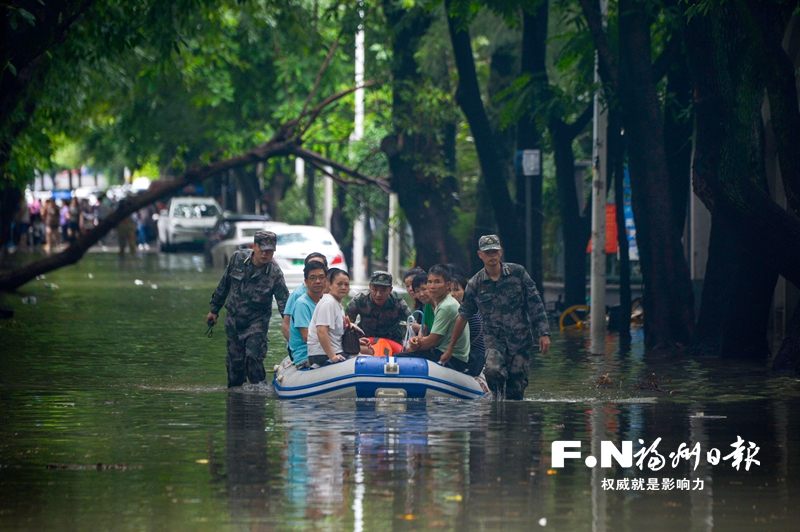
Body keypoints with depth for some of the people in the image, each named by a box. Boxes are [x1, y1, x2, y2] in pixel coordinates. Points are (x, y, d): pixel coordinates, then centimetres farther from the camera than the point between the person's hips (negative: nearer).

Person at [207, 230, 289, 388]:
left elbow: (284, 303, -17)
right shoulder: (238, 258, -7)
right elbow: (224, 285, 7)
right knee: (234, 361, 6)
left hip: (257, 323, -3)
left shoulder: (275, 273, -16)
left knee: (253, 357, -16)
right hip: (234, 320, 3)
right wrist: (214, 310, 13)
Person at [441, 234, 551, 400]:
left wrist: (543, 333, -4)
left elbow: (535, 305, 3)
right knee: (493, 371, -28)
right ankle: (498, 394, -1)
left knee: (516, 388, -1)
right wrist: (450, 348, 13)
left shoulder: (518, 273, 0)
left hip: (521, 339, 0)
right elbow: (463, 317, 10)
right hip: (494, 338, 0)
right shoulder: (475, 284, 2)